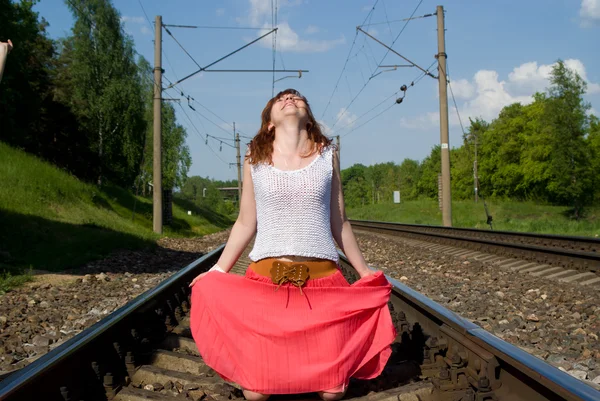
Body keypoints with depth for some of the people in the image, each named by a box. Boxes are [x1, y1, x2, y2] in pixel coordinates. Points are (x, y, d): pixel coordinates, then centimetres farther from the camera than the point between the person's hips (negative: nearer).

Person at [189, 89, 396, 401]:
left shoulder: (327, 155, 7)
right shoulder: (255, 158, 6)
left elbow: (338, 224, 13)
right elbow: (245, 224, 12)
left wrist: (365, 272, 17)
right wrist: (217, 272, 11)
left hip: (324, 282, 0)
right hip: (265, 281, 0)